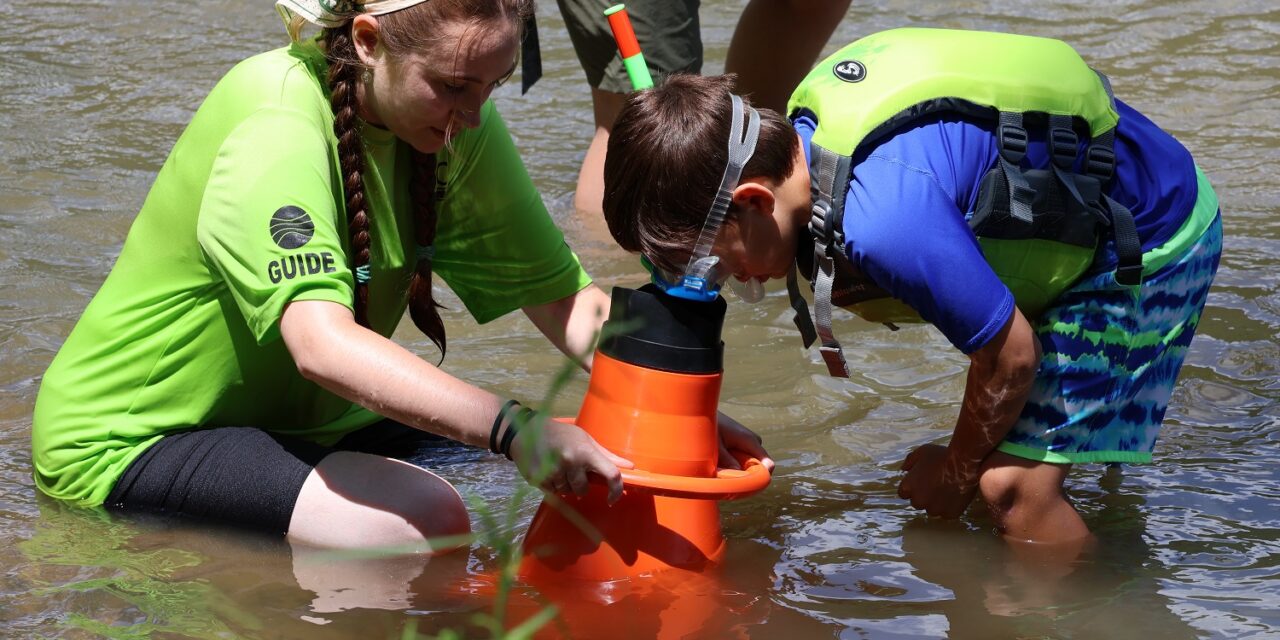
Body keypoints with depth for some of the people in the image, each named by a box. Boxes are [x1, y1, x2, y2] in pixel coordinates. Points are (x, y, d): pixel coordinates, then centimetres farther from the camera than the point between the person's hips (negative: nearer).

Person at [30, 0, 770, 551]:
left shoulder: (453, 121, -7)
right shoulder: (273, 129, -28)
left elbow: (564, 298, -7)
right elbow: (322, 345, -42)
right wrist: (515, 428, -51)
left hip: (292, 419, 8)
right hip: (137, 439, -7)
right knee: (426, 523, -30)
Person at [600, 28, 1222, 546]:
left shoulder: (885, 221, -39)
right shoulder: (801, 127, -9)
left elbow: (1012, 355, -25)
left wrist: (957, 474, -7)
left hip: (1149, 246, -9)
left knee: (1015, 484, -11)